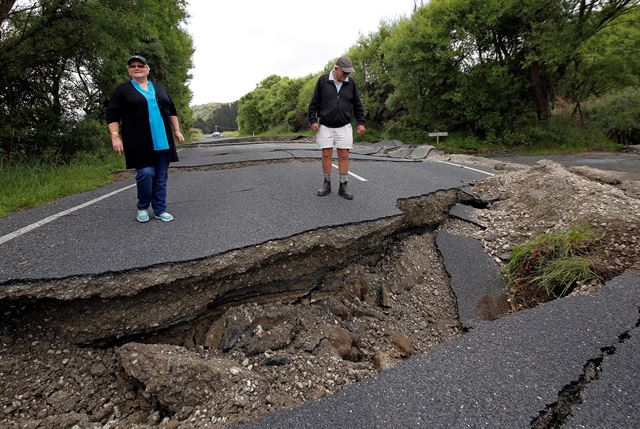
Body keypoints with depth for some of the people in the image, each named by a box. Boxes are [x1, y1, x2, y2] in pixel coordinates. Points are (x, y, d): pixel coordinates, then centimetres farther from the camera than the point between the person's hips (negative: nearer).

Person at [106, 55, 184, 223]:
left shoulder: (160, 88, 17)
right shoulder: (122, 90, 5)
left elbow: (172, 111, 21)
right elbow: (112, 115, 0)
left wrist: (177, 130, 12)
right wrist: (115, 137, -10)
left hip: (162, 141, 4)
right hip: (140, 143, -4)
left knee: (161, 176, 3)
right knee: (145, 173, -11)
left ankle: (160, 209, 12)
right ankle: (142, 208, 10)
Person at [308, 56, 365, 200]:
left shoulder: (351, 83, 1)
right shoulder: (323, 80, -5)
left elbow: (357, 105, 7)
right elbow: (314, 102, -1)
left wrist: (361, 122, 2)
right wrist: (313, 120, -7)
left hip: (344, 126, 1)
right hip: (325, 126, -1)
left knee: (344, 155, -2)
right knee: (326, 154, 0)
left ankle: (343, 187, 4)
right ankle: (326, 184, 12)